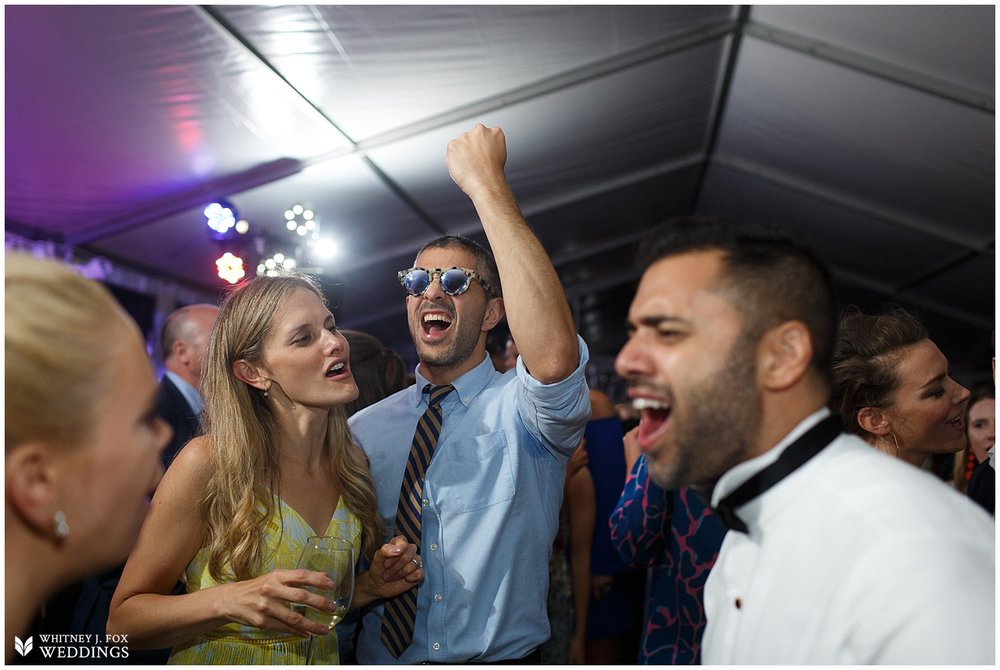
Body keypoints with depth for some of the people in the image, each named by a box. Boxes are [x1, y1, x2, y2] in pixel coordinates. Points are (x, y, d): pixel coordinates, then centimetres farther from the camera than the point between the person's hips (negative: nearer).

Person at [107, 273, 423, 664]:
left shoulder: (350, 462, -9)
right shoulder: (208, 463, -24)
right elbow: (123, 621, -17)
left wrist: (370, 586, -14)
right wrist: (228, 601, -32)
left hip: (323, 659, 4)